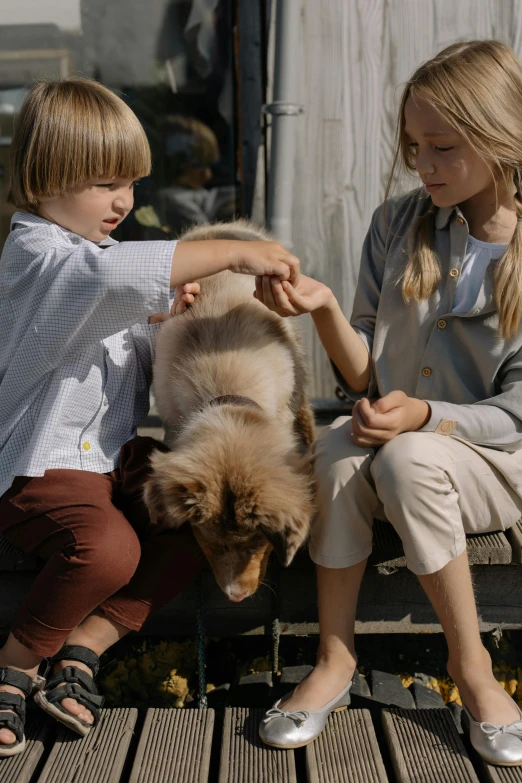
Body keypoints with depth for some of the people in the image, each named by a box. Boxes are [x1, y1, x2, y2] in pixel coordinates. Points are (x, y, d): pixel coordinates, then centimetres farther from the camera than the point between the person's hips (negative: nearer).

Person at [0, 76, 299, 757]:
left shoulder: (95, 254, 15)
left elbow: (134, 355, 21)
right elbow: (118, 274, -37)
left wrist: (165, 317, -2)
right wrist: (235, 253, -35)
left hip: (114, 454, 9)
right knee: (108, 548, -32)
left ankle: (82, 648, -4)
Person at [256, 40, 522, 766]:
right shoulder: (396, 224, 1)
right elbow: (366, 379, 0)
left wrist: (425, 416, -27)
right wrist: (326, 310, -18)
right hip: (391, 430, 3)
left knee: (407, 460, -34)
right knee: (336, 452, -30)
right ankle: (335, 659, -14)